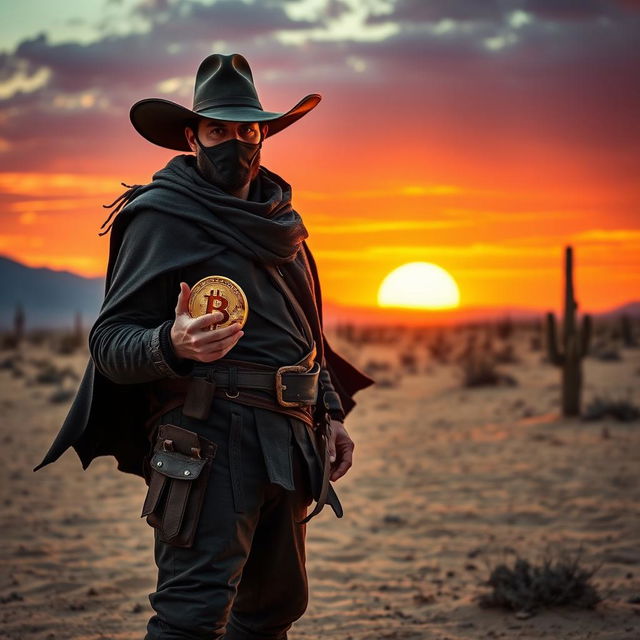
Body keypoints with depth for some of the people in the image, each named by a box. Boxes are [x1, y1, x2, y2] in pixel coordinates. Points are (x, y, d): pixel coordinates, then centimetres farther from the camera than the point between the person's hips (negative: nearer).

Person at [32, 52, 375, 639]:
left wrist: (331, 414, 20)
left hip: (288, 441, 8)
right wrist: (172, 345, -30)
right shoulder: (162, 216, -4)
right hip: (211, 433, -7)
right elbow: (109, 343, -9)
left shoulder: (281, 221, 19)